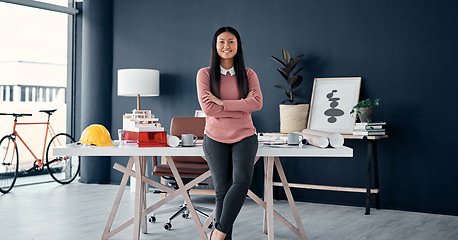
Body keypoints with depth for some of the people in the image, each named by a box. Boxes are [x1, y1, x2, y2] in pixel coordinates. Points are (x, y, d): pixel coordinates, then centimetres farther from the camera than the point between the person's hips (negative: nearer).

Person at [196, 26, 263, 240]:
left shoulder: (248, 74, 6)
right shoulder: (205, 74, 2)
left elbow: (257, 102, -10)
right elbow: (208, 108, -10)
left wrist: (222, 103, -13)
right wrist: (241, 107, -9)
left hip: (244, 136, 1)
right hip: (216, 139, 0)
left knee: (242, 180, -22)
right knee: (222, 190, -2)